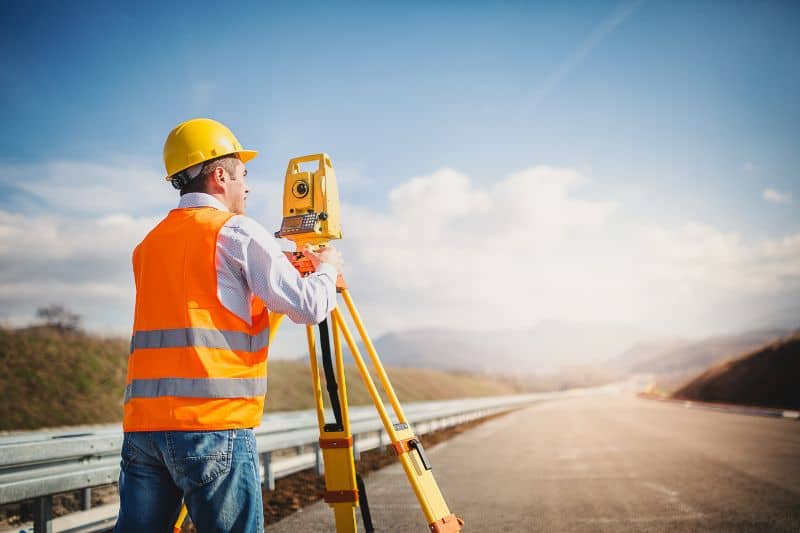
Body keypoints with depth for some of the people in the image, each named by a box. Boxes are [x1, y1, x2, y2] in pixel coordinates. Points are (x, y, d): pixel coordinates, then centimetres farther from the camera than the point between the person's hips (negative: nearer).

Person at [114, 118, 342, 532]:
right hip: (214, 424, -7)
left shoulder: (149, 243, 19)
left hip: (141, 422, 7)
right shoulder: (237, 232, -2)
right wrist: (326, 269, 17)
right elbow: (308, 308, -4)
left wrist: (279, 269, 35)